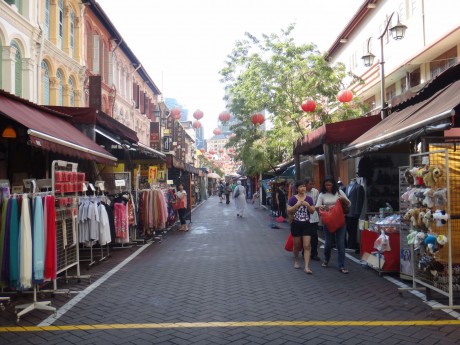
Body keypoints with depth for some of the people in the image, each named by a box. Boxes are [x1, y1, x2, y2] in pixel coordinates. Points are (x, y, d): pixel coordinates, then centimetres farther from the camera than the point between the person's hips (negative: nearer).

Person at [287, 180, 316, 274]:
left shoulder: (309, 198, 1)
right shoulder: (293, 198, -7)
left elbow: (312, 211, 3)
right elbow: (289, 211, -10)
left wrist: (308, 205, -15)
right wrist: (297, 205, -22)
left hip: (306, 224, 1)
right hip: (296, 224, -1)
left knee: (307, 246, -5)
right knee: (296, 245, 13)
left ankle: (307, 267, -5)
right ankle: (296, 261, 38)